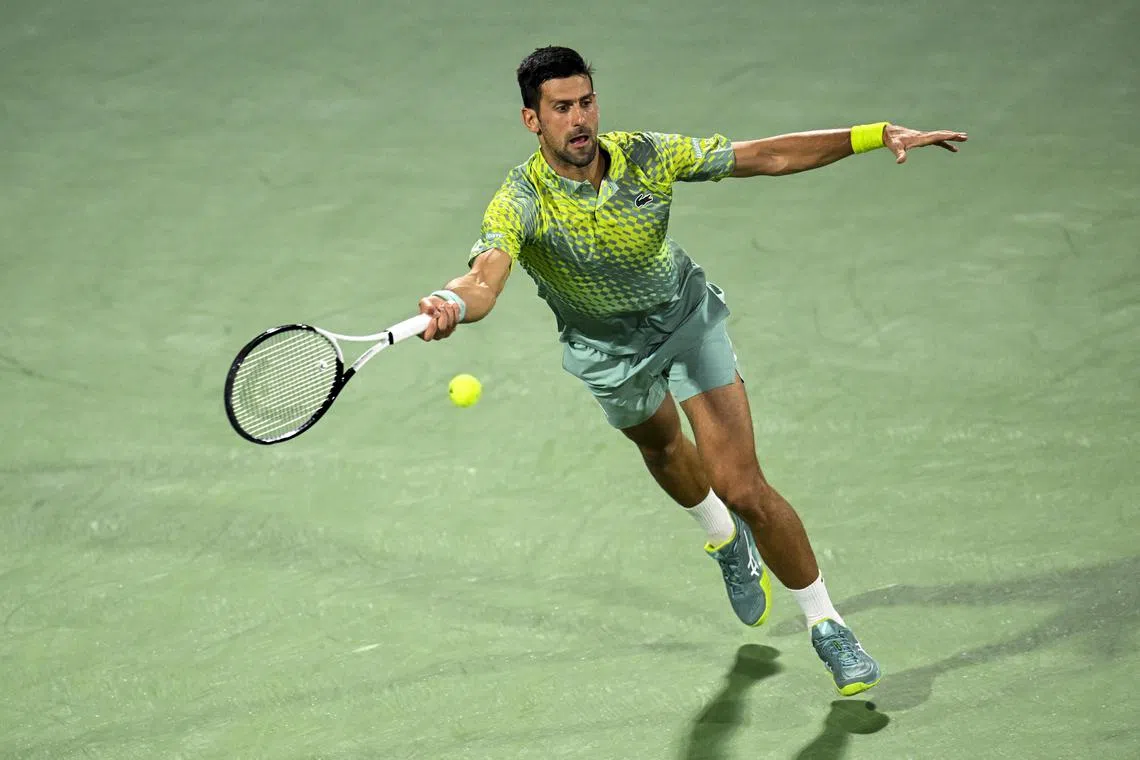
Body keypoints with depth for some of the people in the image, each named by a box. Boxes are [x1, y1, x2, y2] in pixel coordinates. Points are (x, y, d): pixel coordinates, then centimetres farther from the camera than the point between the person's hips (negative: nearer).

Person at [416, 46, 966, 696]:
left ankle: (826, 625, 5)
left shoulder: (647, 157, -25)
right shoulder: (521, 203, -31)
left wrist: (876, 135, -25)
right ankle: (727, 542, 65)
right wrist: (452, 305, -75)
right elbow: (485, 279, -50)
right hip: (609, 351, 2)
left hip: (688, 319, -1)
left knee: (743, 488, -12)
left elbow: (768, 156, -18)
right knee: (662, 448, 31)